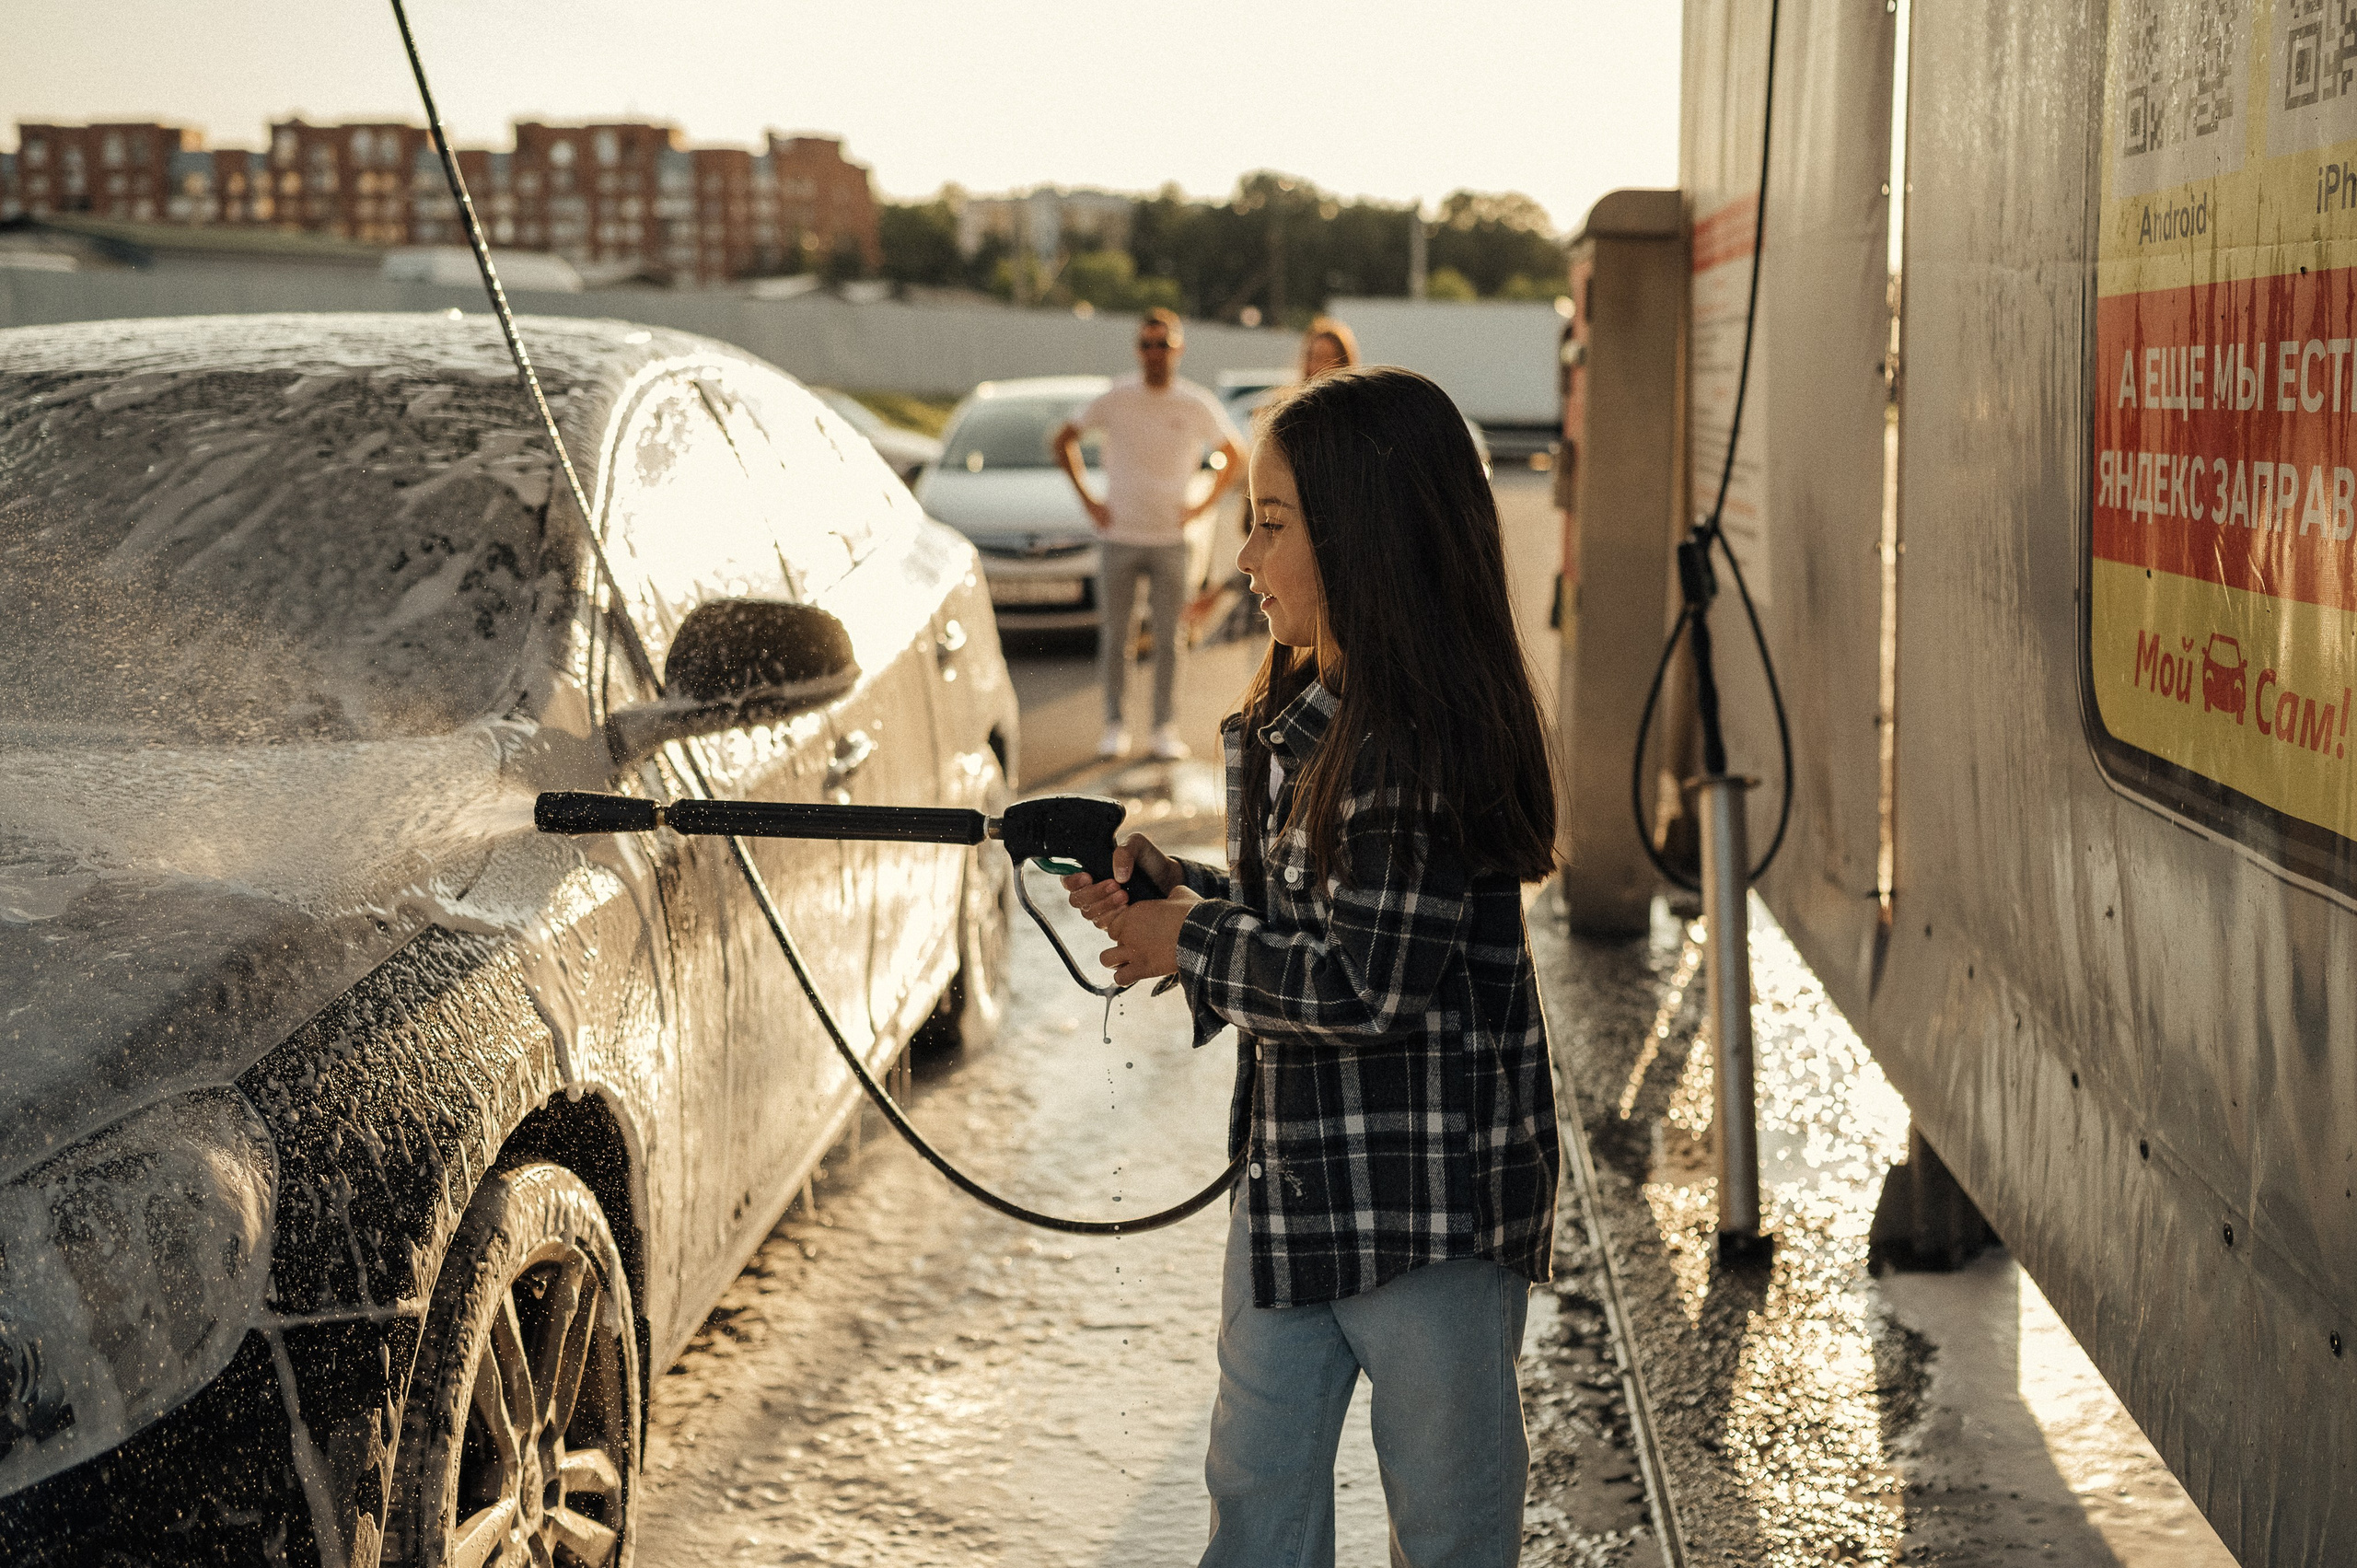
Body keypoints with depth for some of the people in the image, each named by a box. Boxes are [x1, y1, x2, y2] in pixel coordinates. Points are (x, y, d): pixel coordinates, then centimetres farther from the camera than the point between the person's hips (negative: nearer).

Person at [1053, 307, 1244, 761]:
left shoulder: (1198, 405, 0)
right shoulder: (1115, 398, -2)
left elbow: (1234, 457, 14)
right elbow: (1064, 440, 9)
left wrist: (1202, 506, 5)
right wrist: (1087, 499, 3)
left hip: (1169, 540, 0)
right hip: (1119, 537, 0)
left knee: (1167, 640, 2)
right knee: (1114, 637, 3)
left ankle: (1166, 729, 9)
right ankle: (1114, 726, 12)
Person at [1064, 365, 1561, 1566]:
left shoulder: (1430, 741, -21)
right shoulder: (1287, 719, 8)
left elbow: (1364, 983, -24)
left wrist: (1191, 944, -12)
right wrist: (1170, 886, 2)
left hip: (1432, 1196, -9)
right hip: (1291, 1185, 9)